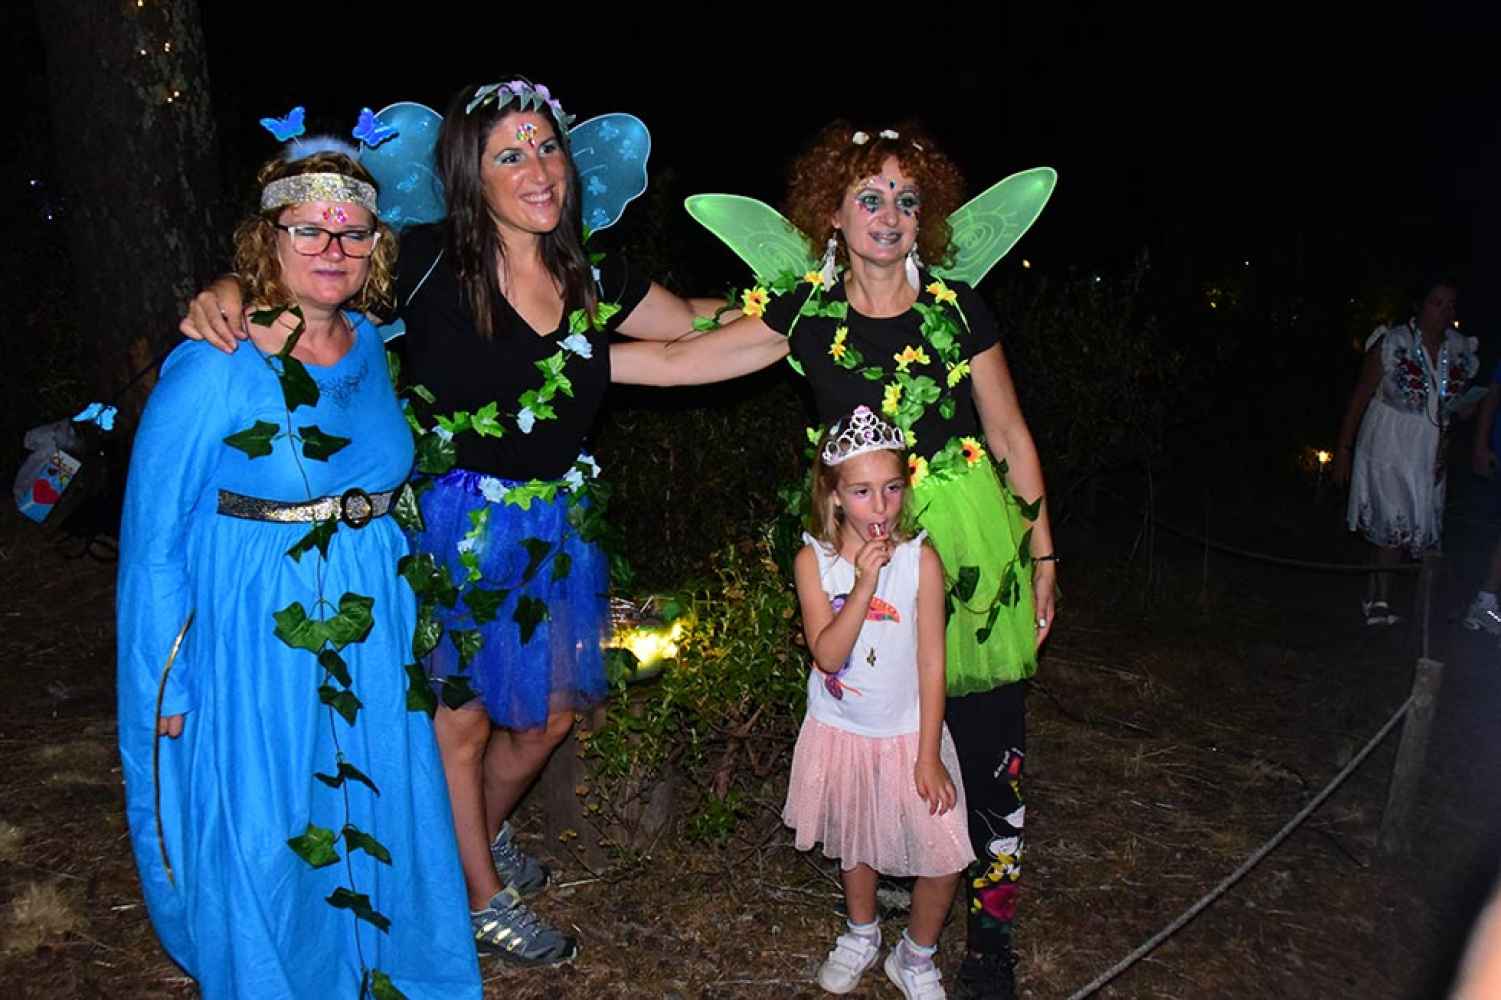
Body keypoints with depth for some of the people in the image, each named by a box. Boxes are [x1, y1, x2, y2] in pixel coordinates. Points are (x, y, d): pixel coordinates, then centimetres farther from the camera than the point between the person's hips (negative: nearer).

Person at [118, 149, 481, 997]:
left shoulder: (370, 346, 2)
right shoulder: (213, 369, -14)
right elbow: (153, 537, -10)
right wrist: (166, 686, -8)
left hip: (371, 632, 5)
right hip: (254, 642, -5)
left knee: (383, 823, 17)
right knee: (264, 846, 8)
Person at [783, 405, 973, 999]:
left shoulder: (921, 559, -14)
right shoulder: (813, 560, -13)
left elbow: (931, 662, -11)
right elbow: (827, 656, -20)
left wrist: (929, 755, -10)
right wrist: (863, 584, -31)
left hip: (907, 733, -1)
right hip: (840, 733, 1)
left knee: (944, 859, -4)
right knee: (854, 844, 21)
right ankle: (861, 935, 48)